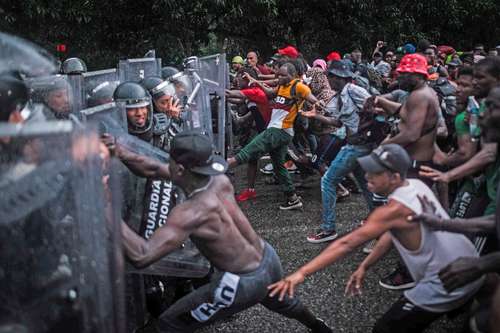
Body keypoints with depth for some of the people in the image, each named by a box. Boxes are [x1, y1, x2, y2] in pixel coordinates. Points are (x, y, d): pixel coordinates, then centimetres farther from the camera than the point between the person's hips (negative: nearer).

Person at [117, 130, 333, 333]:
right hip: (268, 259, 8)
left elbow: (141, 256, -38)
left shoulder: (190, 213, -29)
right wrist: (125, 155, -4)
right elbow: (158, 170, 5)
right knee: (278, 300, 42)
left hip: (245, 282, -8)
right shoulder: (219, 181, -8)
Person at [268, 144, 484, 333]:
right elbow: (392, 233, 9)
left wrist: (301, 273, -27)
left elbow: (347, 244, -28)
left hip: (446, 286, -9)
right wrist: (364, 266, 6)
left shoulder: (395, 209, -26)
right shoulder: (416, 186, 0)